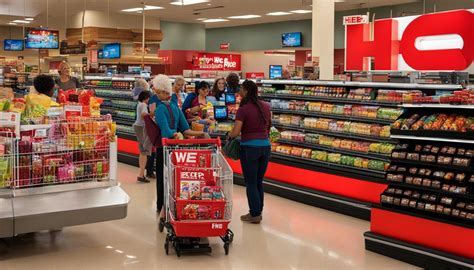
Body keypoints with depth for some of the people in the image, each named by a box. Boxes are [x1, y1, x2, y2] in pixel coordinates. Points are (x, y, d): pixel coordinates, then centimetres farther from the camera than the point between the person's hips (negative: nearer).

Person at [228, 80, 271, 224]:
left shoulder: (243, 110, -13)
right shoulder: (265, 107, 5)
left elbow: (236, 132, -18)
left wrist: (229, 134, 2)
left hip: (249, 147, -6)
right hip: (265, 146, 6)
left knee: (250, 183, 5)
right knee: (259, 182, 16)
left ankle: (255, 215, 9)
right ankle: (258, 211, 24)